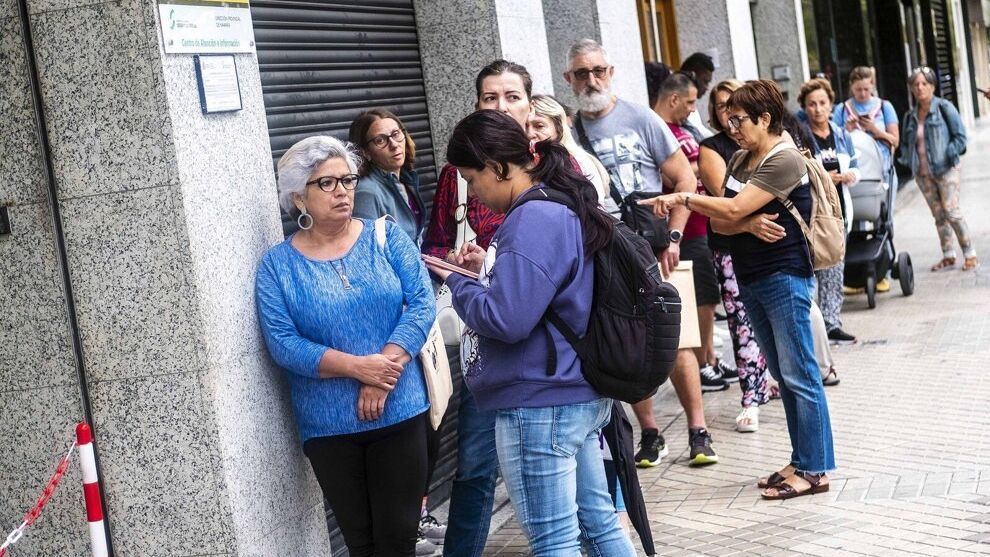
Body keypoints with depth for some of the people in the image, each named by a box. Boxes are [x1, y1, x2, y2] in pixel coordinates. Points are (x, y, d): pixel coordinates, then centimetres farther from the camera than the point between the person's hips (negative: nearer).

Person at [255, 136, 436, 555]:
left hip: (401, 412, 1)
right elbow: (282, 342, -10)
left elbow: (421, 303, -6)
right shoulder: (277, 265, -1)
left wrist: (385, 367, -19)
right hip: (328, 427, 0)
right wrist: (358, 367, -20)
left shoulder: (387, 238, 2)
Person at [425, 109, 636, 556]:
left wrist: (458, 282, -8)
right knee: (598, 521, 16)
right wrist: (490, 268, 11)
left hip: (540, 405, -10)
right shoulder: (565, 208, 12)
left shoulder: (532, 220, -19)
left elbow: (505, 319, -25)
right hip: (579, 396, 10)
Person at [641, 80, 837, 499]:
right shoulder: (740, 161, 13)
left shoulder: (784, 161, -13)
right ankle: (800, 460, 21)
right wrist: (749, 224, -14)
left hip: (785, 278, -9)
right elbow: (720, 223, 6)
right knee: (783, 375, 13)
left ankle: (814, 469, 1)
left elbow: (732, 209, -20)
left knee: (800, 376, -4)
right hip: (751, 279, 9)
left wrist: (681, 198, -13)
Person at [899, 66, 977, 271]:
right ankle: (948, 256, 16)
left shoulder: (944, 108, -4)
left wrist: (947, 155, -13)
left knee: (951, 211, -10)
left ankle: (970, 254, 0)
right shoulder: (910, 116, 12)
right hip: (922, 174, 5)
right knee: (938, 214, 9)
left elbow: (960, 137, -6)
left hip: (945, 170, -5)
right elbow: (905, 143, 21)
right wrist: (908, 160, 5)